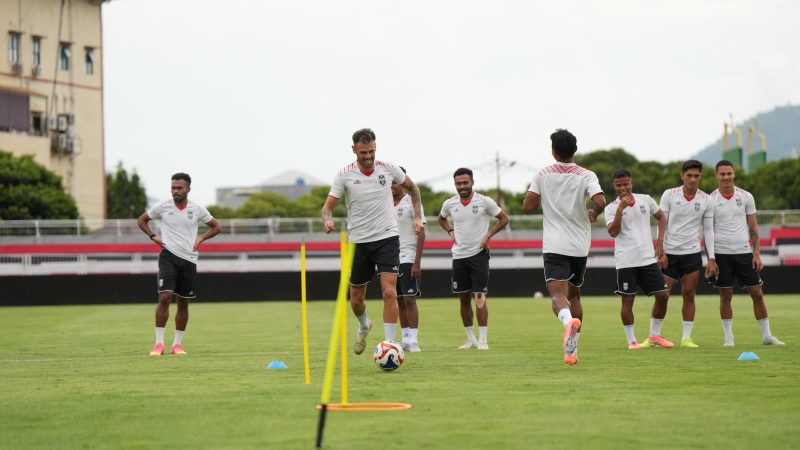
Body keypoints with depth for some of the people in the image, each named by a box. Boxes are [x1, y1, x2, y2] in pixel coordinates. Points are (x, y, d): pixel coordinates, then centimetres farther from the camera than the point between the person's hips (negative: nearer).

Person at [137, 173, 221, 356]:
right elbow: (142, 220, 13)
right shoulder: (162, 207, -1)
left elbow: (216, 227, 15)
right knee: (164, 297, -17)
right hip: (168, 257, -2)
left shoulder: (197, 210, 2)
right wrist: (153, 236, -1)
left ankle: (177, 344, 17)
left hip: (189, 260, 2)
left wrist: (201, 238, 0)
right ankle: (159, 343, -13)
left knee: (183, 303, 6)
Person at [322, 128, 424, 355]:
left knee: (389, 292, -17)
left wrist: (417, 216, 4)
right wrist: (327, 220, -32)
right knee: (356, 298, 11)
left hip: (387, 237, -1)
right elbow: (328, 205, -9)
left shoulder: (388, 168, -3)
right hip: (358, 241, 1)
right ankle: (364, 326, 44)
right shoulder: (344, 175, -7)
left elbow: (412, 187, 15)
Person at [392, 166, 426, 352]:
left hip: (408, 258, -6)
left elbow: (421, 234, -9)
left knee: (409, 299, -9)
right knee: (399, 300, 7)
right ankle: (405, 339, 11)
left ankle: (413, 340, -9)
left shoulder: (412, 203, -5)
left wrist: (417, 263, -15)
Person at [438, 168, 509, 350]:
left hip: (479, 253, -4)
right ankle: (470, 339, 18)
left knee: (479, 297, -10)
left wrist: (488, 235, -8)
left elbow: (504, 219, 2)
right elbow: (441, 218, 24)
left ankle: (483, 340, -7)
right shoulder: (450, 204, 2)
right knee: (464, 299, 7)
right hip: (459, 255, 4)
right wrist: (450, 232, 6)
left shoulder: (484, 201, -8)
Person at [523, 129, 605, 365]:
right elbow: (600, 202, -16)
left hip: (554, 246, -2)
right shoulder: (586, 176, -1)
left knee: (558, 294, -13)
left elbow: (528, 206, -2)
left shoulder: (543, 174, 0)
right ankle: (571, 350, 17)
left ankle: (568, 321, -47)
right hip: (580, 246, 2)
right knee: (574, 295, 18)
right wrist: (593, 214, 6)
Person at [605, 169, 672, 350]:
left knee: (663, 295, 2)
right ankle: (631, 340, 8)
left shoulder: (645, 200, 6)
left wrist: (660, 241, 9)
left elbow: (661, 217, 20)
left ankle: (654, 335, 17)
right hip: (625, 261, -4)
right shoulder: (611, 208, -3)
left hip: (648, 258, 4)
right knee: (627, 300, -3)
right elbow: (613, 232, -17)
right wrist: (620, 209, -23)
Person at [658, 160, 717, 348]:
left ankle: (686, 338, 6)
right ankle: (654, 336, 10)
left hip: (692, 254, 1)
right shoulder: (669, 195, -3)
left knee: (689, 296, 0)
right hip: (669, 253, -1)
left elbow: (708, 230, 6)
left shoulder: (706, 200, 2)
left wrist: (711, 259, 1)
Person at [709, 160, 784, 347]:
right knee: (725, 295, 1)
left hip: (744, 252, 2)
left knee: (757, 293, 2)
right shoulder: (710, 200, -1)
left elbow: (753, 227, 7)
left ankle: (767, 335, 11)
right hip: (721, 254, -2)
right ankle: (728, 337, 10)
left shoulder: (746, 197, 4)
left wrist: (756, 253, -1)